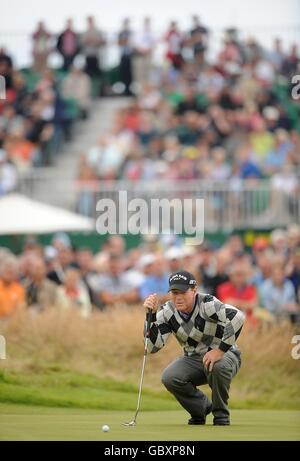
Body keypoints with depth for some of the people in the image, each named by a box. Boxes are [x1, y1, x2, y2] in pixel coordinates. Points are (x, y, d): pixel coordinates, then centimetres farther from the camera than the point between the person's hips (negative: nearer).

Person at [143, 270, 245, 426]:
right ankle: (201, 408, 6)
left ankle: (221, 415, -12)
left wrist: (220, 350, -37)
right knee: (169, 378, -24)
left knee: (219, 366, -39)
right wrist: (151, 316, -26)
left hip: (224, 356, -4)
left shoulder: (206, 304, -23)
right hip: (193, 360, 4)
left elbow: (237, 317, -39)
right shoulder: (167, 312, -9)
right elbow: (153, 347, -15)